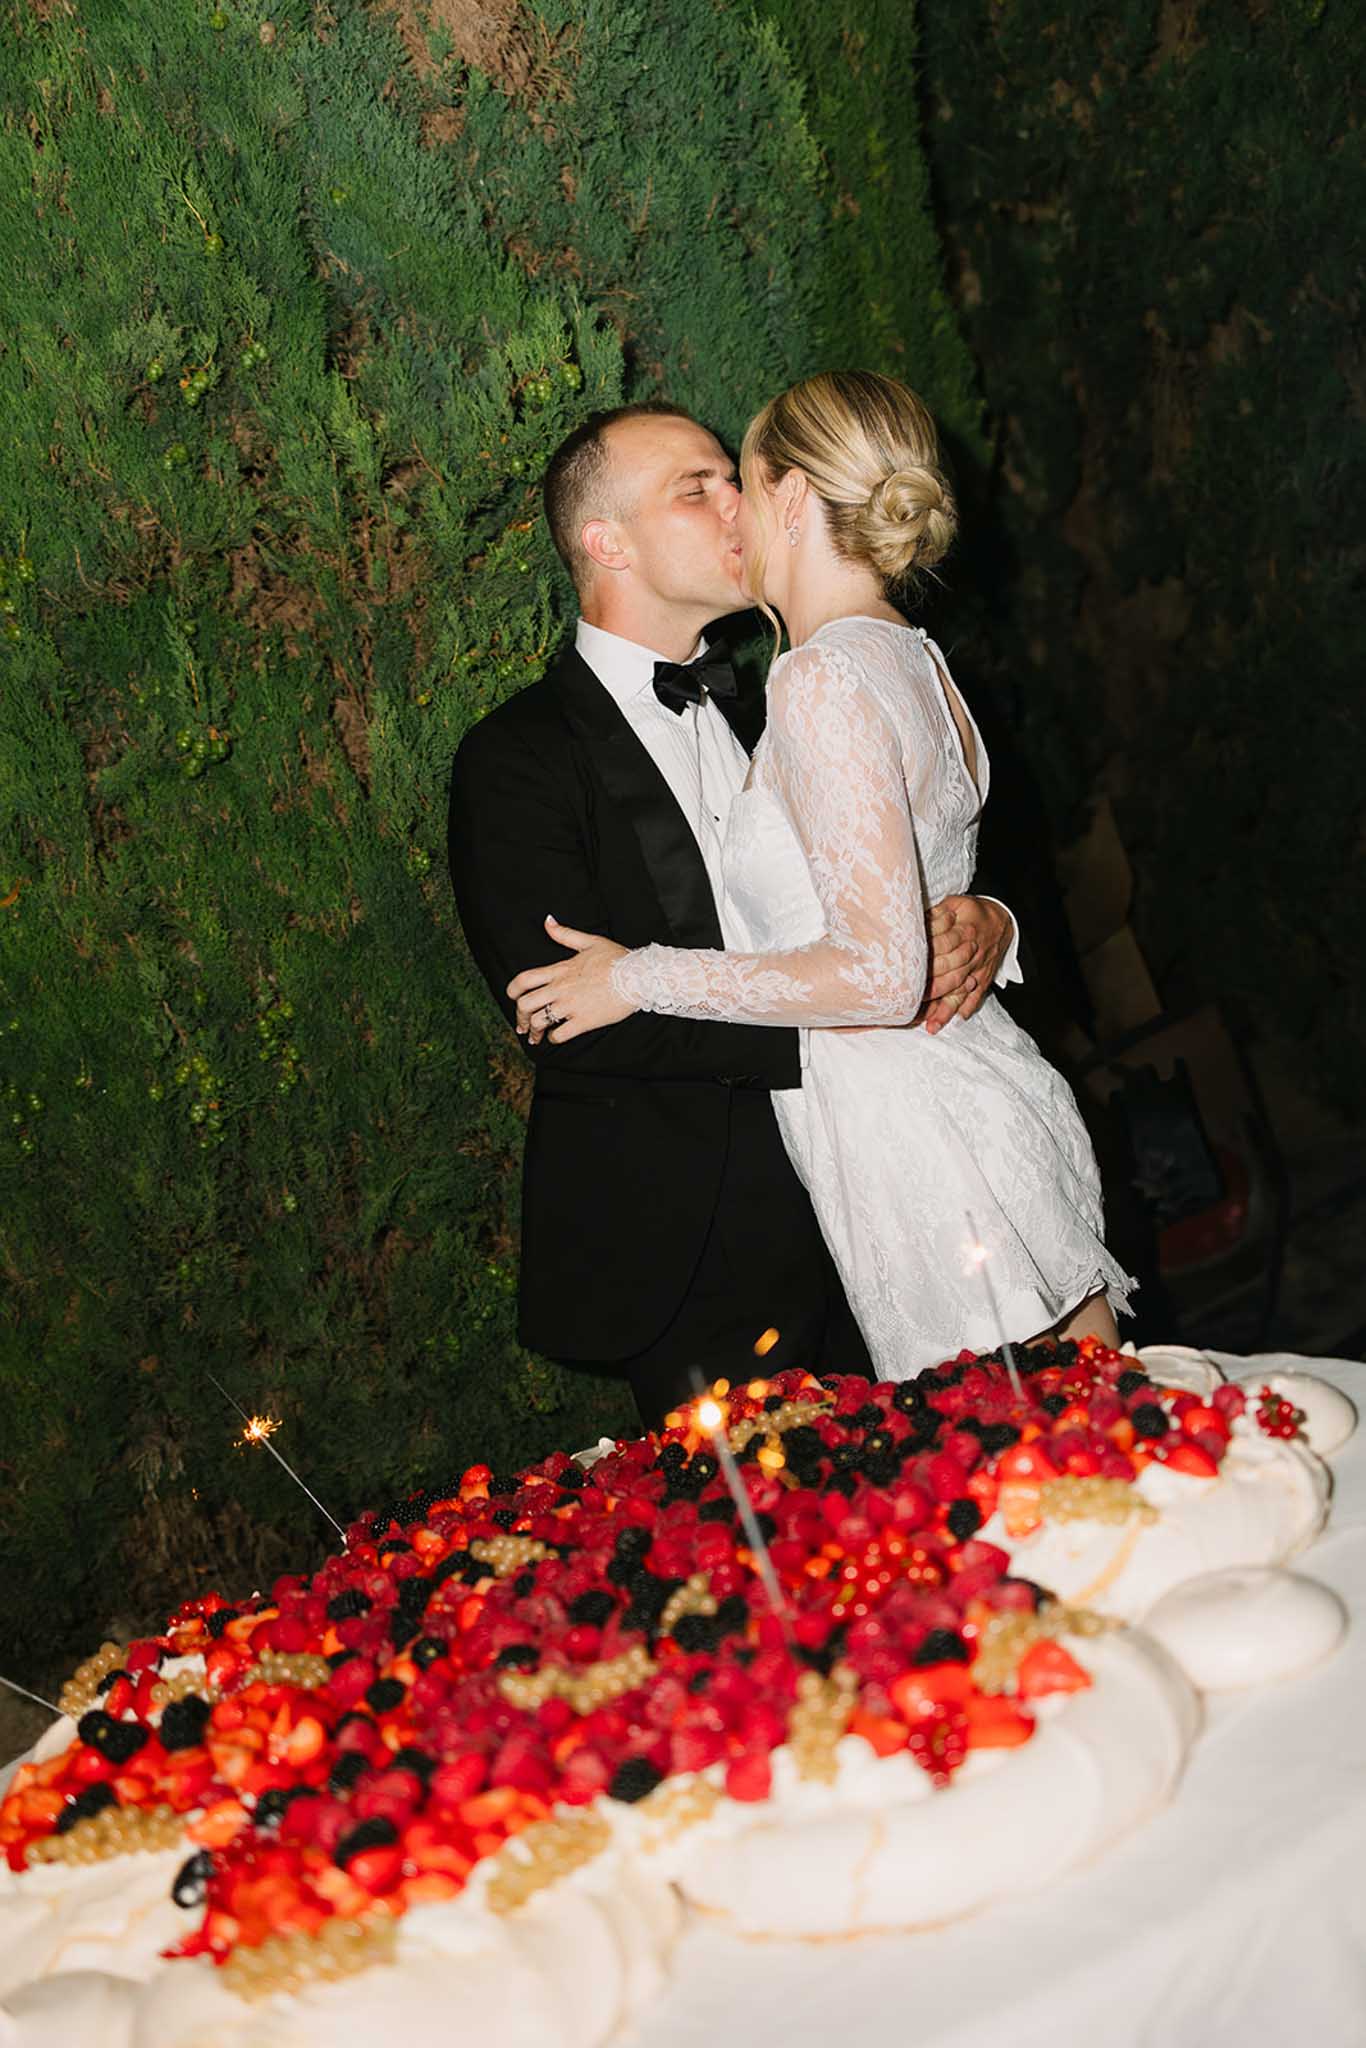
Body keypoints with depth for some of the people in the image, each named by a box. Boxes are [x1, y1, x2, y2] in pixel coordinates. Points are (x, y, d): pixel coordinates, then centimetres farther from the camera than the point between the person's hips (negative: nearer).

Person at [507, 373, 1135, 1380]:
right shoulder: (918, 659, 11)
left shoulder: (825, 677, -18)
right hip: (995, 1103, 9)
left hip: (923, 1162, -9)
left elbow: (882, 974, -22)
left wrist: (645, 977, -14)